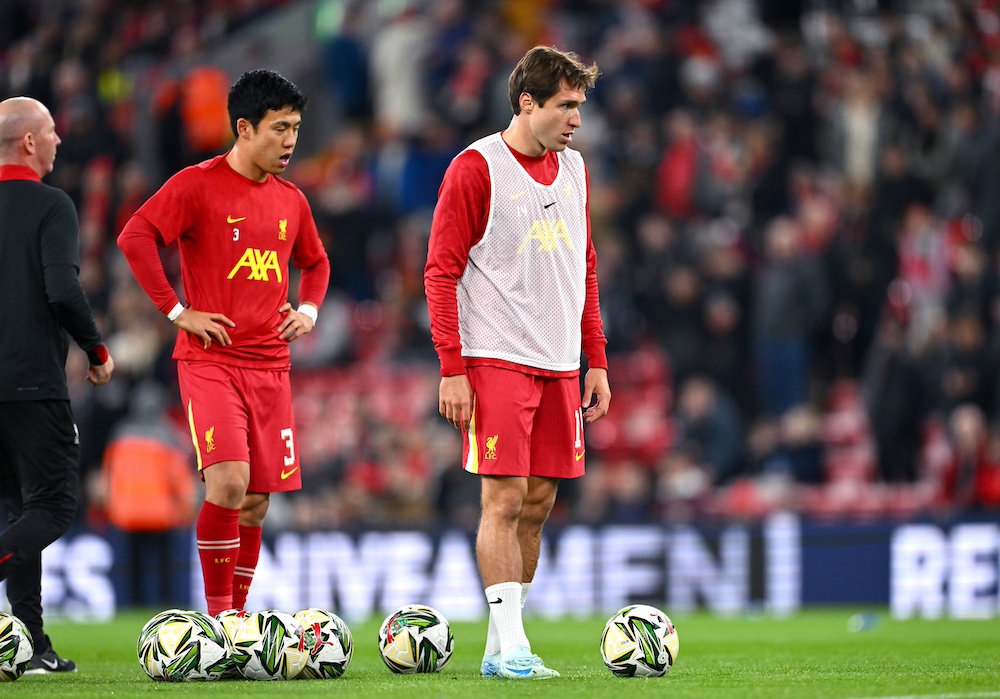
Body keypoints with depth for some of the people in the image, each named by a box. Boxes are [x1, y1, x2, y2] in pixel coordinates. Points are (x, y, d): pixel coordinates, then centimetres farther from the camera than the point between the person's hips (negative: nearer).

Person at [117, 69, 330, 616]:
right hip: (210, 361, -6)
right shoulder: (197, 185, -5)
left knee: (256, 502, 5)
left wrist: (309, 310, 12)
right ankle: (217, 617, -9)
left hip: (270, 366, 6)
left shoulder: (291, 201, 14)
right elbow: (134, 238, -13)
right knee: (228, 484, -20)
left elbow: (315, 262, 31)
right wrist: (176, 310, -14)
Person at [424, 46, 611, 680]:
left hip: (559, 366, 7)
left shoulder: (573, 168, 13)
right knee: (505, 498, -10)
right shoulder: (476, 168, -7)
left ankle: (499, 648, 13)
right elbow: (441, 271, -8)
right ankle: (511, 650, -11)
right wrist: (451, 370, -13)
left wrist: (596, 361, 15)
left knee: (538, 503, 6)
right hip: (497, 360, -7)